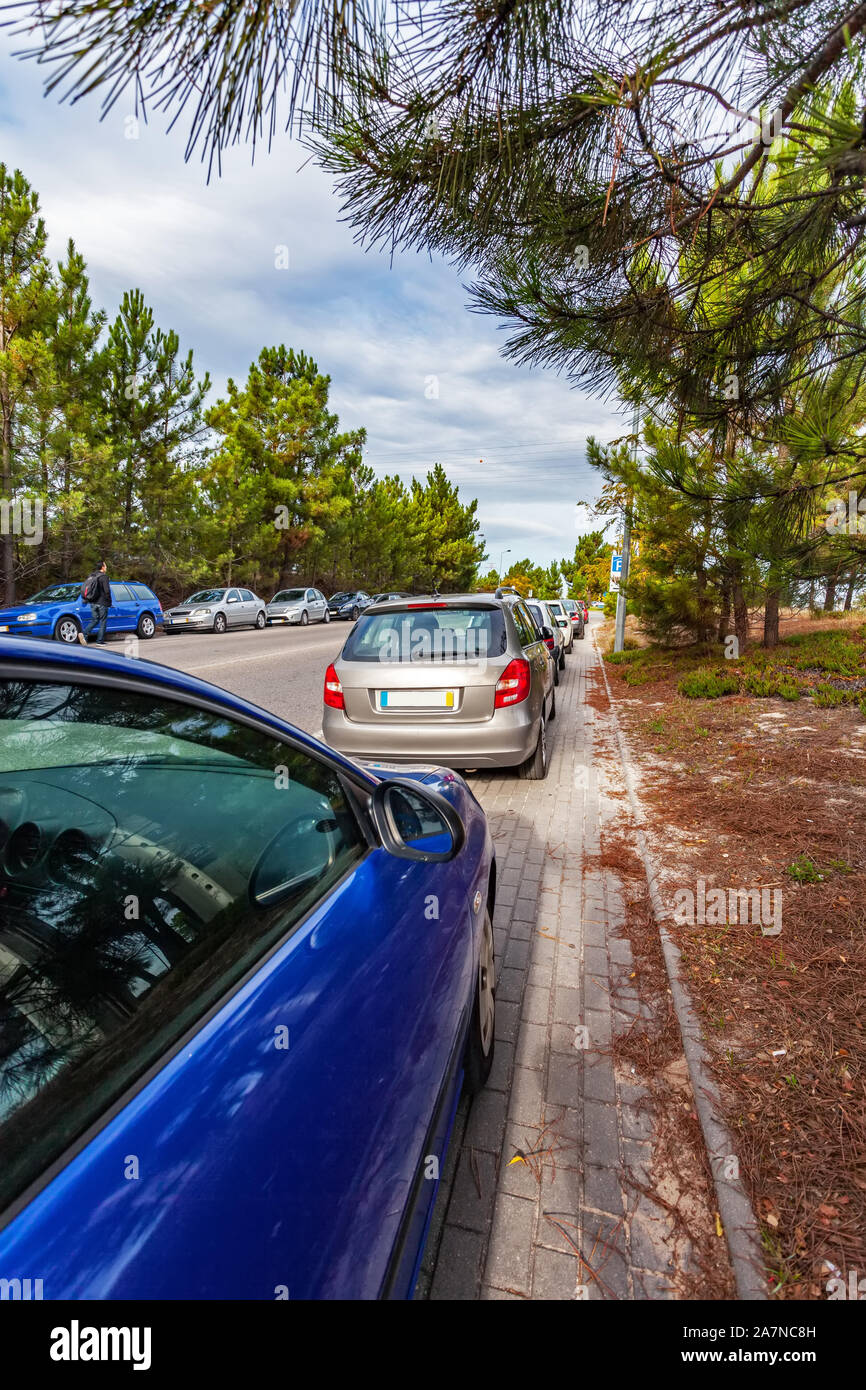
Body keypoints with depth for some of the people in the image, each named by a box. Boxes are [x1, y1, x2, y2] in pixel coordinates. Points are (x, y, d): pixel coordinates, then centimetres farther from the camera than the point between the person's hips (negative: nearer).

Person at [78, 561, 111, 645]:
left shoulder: (91, 576, 13)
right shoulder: (104, 576, -10)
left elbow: (84, 588, 14)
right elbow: (107, 590, -16)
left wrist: (87, 600, 19)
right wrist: (109, 601, -4)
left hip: (93, 603, 7)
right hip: (101, 603, -7)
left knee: (94, 620, 14)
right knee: (103, 622, 2)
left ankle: (84, 634, -7)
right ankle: (100, 641, 3)